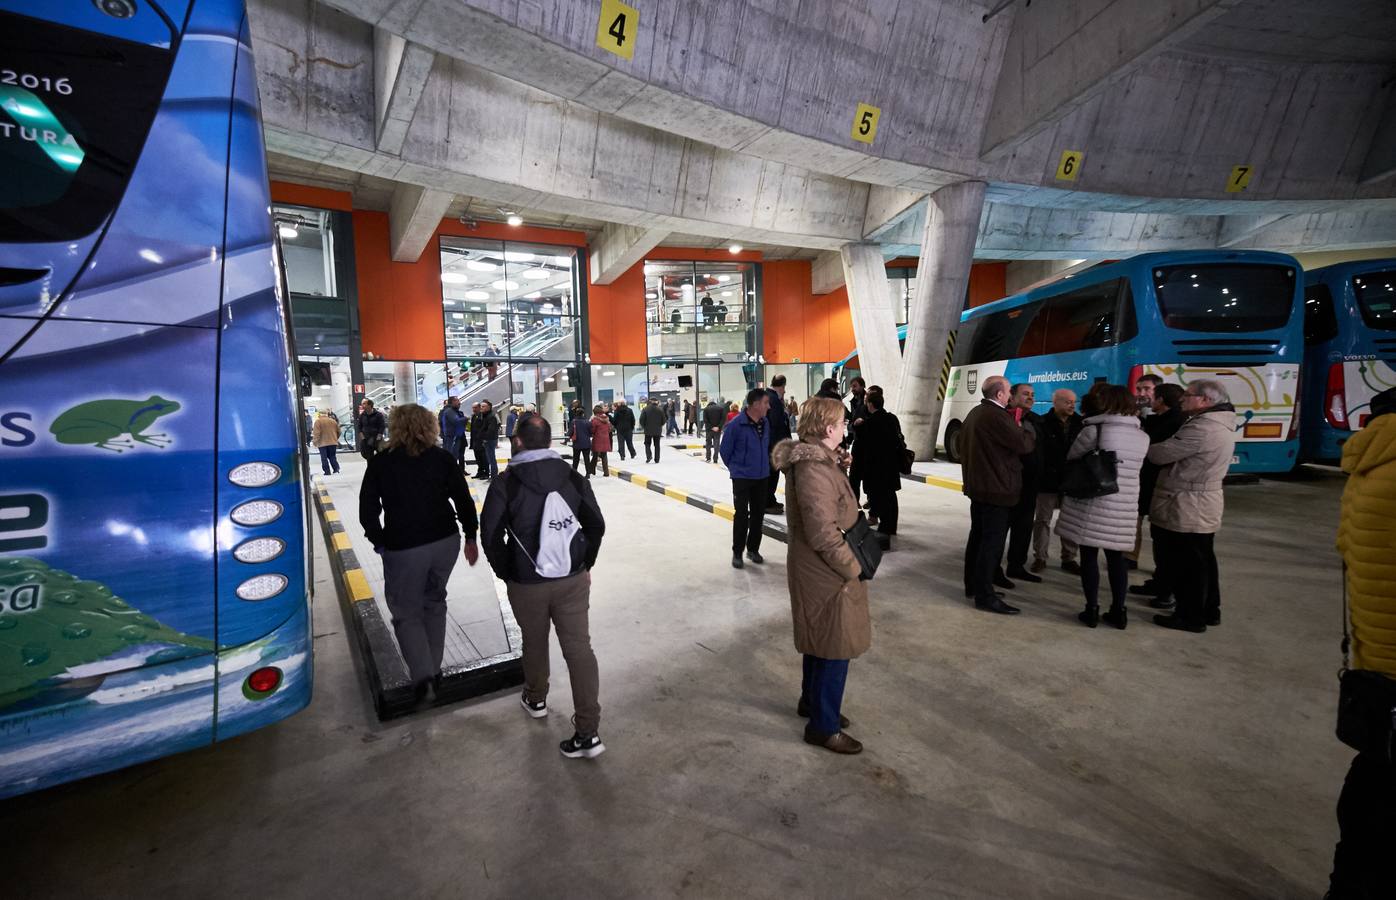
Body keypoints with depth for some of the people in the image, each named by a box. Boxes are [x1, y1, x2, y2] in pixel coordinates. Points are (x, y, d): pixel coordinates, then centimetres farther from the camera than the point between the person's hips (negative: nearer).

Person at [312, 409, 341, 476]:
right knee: (332, 457, 12)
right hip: (333, 443, 4)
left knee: (324, 458, 2)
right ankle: (336, 469, -2)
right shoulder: (333, 421, 8)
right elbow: (338, 432, 13)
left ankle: (327, 472, 1)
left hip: (322, 443, -4)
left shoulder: (318, 421, -7)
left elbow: (316, 433, -14)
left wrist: (315, 442, -7)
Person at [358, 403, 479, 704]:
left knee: (406, 612, 13)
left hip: (403, 549, -3)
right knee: (434, 601, 21)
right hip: (445, 542, 3)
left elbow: (368, 512, -2)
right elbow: (464, 501, -1)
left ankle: (422, 673, -2)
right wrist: (470, 537, 8)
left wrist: (380, 542, 10)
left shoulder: (380, 462, -3)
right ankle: (434, 668, 28)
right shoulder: (443, 458, -1)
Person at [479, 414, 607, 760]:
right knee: (579, 647, 5)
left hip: (526, 584, -1)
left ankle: (535, 699, 47)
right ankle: (588, 731, 5)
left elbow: (490, 535, -10)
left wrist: (506, 573, 5)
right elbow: (596, 525, -1)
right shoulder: (573, 477, -3)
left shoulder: (505, 483, -10)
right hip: (573, 581, 1)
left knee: (534, 642, 22)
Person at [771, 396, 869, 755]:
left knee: (820, 641, 25)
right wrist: (853, 567, -17)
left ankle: (811, 700, 44)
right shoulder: (814, 469, -27)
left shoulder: (815, 459, 5)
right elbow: (824, 535, -28)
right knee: (835, 648, 5)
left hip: (817, 568, 10)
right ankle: (823, 726, 22)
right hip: (825, 572, -10)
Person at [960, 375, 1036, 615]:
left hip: (977, 486, 10)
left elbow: (964, 446, 22)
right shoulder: (997, 416, -19)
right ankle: (985, 596, -4)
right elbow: (1024, 444, -17)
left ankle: (973, 585, 25)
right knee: (992, 542, -7)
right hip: (996, 489, -10)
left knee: (978, 537, 16)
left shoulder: (974, 414, 13)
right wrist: (1028, 428, 2)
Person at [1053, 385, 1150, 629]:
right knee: (1116, 557, 13)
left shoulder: (1093, 430, -11)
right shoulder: (1143, 437, 5)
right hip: (1124, 506, 5)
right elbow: (1130, 465, 11)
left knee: (1089, 556, 4)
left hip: (1093, 502, -4)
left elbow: (1071, 457, 1)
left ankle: (1092, 610, 9)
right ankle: (1118, 612, 19)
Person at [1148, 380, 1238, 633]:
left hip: (1184, 509, -10)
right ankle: (1209, 610, 30)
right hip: (1203, 506, 10)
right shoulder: (1222, 425, 12)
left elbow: (1159, 454, -20)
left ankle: (1190, 616, 10)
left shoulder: (1201, 429, -23)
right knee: (1201, 560, 19)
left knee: (1182, 565, 0)